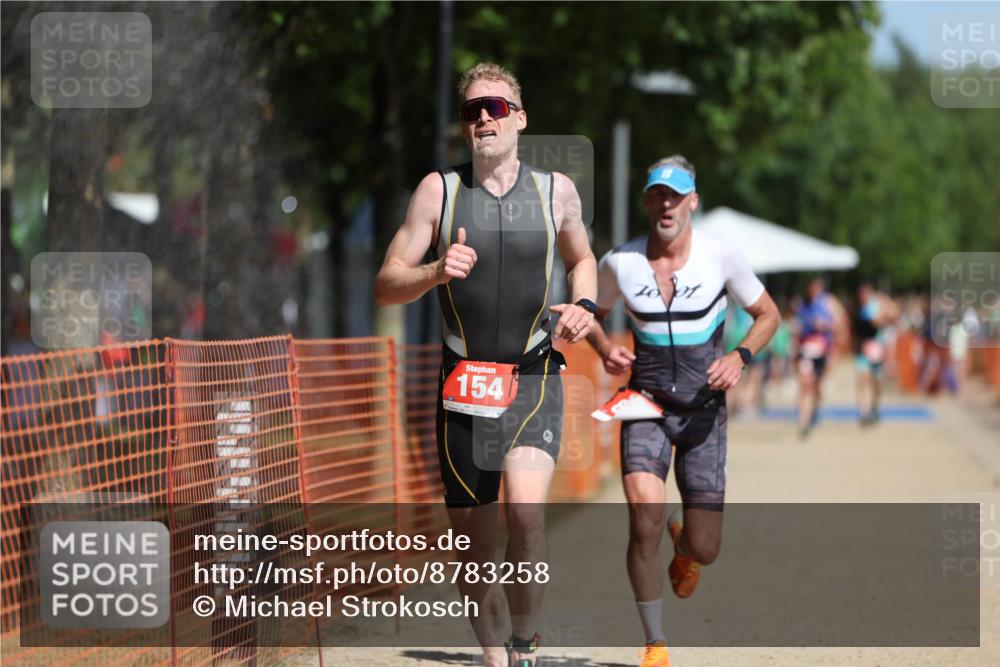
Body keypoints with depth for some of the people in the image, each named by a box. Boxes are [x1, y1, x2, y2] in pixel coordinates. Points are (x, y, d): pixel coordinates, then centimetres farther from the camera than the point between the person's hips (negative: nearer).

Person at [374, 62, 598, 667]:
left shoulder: (556, 190, 4)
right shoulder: (439, 191, 1)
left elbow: (581, 258, 24)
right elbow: (386, 285, 0)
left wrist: (585, 306, 4)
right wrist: (436, 272, -20)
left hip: (534, 376, -1)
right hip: (464, 382, 1)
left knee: (526, 508, -24)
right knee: (473, 538, 5)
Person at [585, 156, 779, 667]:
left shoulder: (721, 257, -7)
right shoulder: (619, 263, -4)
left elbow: (767, 314, 6)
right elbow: (592, 313, 14)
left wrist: (740, 356, -12)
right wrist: (605, 349, -7)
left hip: (703, 409, 0)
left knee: (704, 549, -1)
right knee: (644, 518, -23)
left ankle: (683, 544, 41)